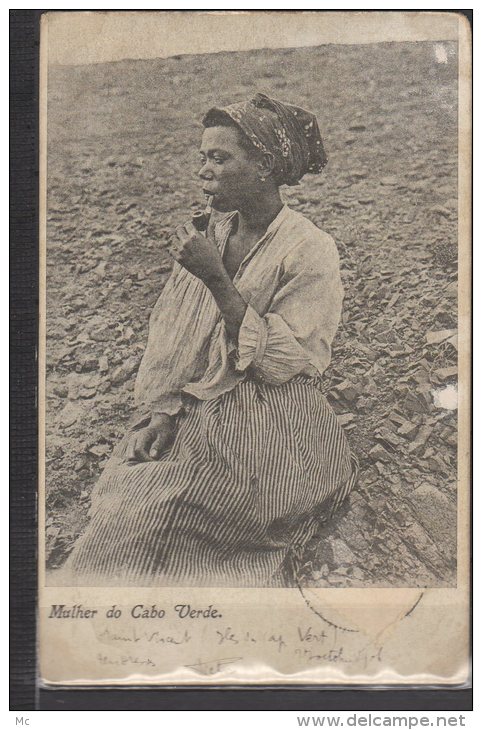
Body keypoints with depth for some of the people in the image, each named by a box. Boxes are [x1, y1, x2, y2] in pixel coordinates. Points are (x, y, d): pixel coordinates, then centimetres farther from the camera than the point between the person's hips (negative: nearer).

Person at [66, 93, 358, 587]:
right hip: (200, 416, 6)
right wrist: (164, 413, -3)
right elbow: (173, 334, 7)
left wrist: (218, 280, -25)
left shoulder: (310, 251, -15)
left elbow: (280, 363, -19)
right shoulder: (212, 235, 4)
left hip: (271, 437, -6)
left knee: (157, 512, -15)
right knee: (119, 491, -9)